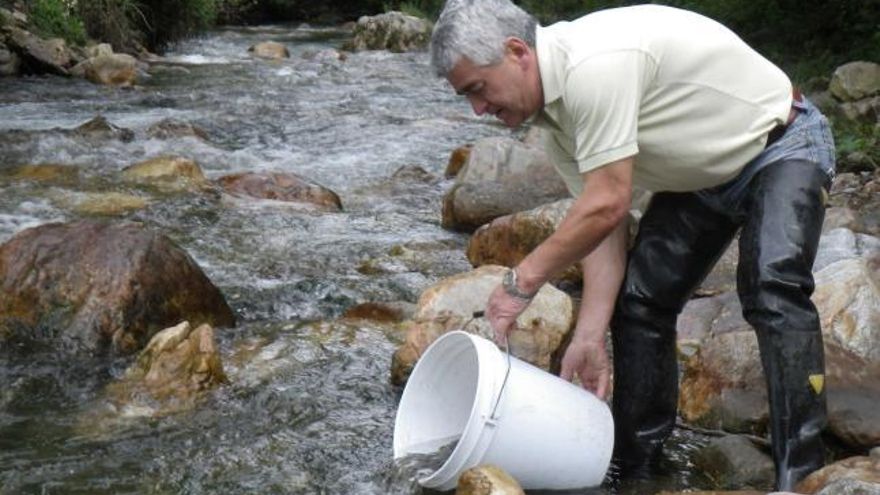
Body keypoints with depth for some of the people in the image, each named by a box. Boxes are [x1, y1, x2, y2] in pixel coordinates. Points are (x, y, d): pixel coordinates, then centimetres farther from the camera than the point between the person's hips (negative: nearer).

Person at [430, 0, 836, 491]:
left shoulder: (594, 64, -33)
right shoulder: (555, 117, -3)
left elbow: (608, 204, -32)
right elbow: (603, 227, -4)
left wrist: (523, 279, -22)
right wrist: (590, 336, -12)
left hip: (782, 147, -9)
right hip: (701, 177, 9)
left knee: (772, 288, -29)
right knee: (638, 301, 3)